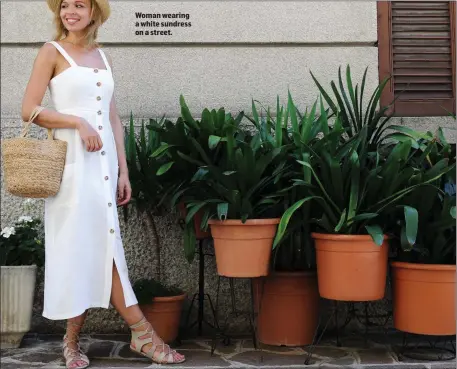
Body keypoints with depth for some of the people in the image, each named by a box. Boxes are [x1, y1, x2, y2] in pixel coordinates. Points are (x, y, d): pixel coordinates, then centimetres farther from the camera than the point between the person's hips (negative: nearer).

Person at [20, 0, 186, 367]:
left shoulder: (104, 57, 16)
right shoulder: (52, 51, 1)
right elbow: (29, 110, -5)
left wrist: (123, 170, 10)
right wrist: (78, 122, -15)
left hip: (104, 163, 5)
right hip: (72, 163, -5)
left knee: (102, 248, 3)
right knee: (78, 248, -1)